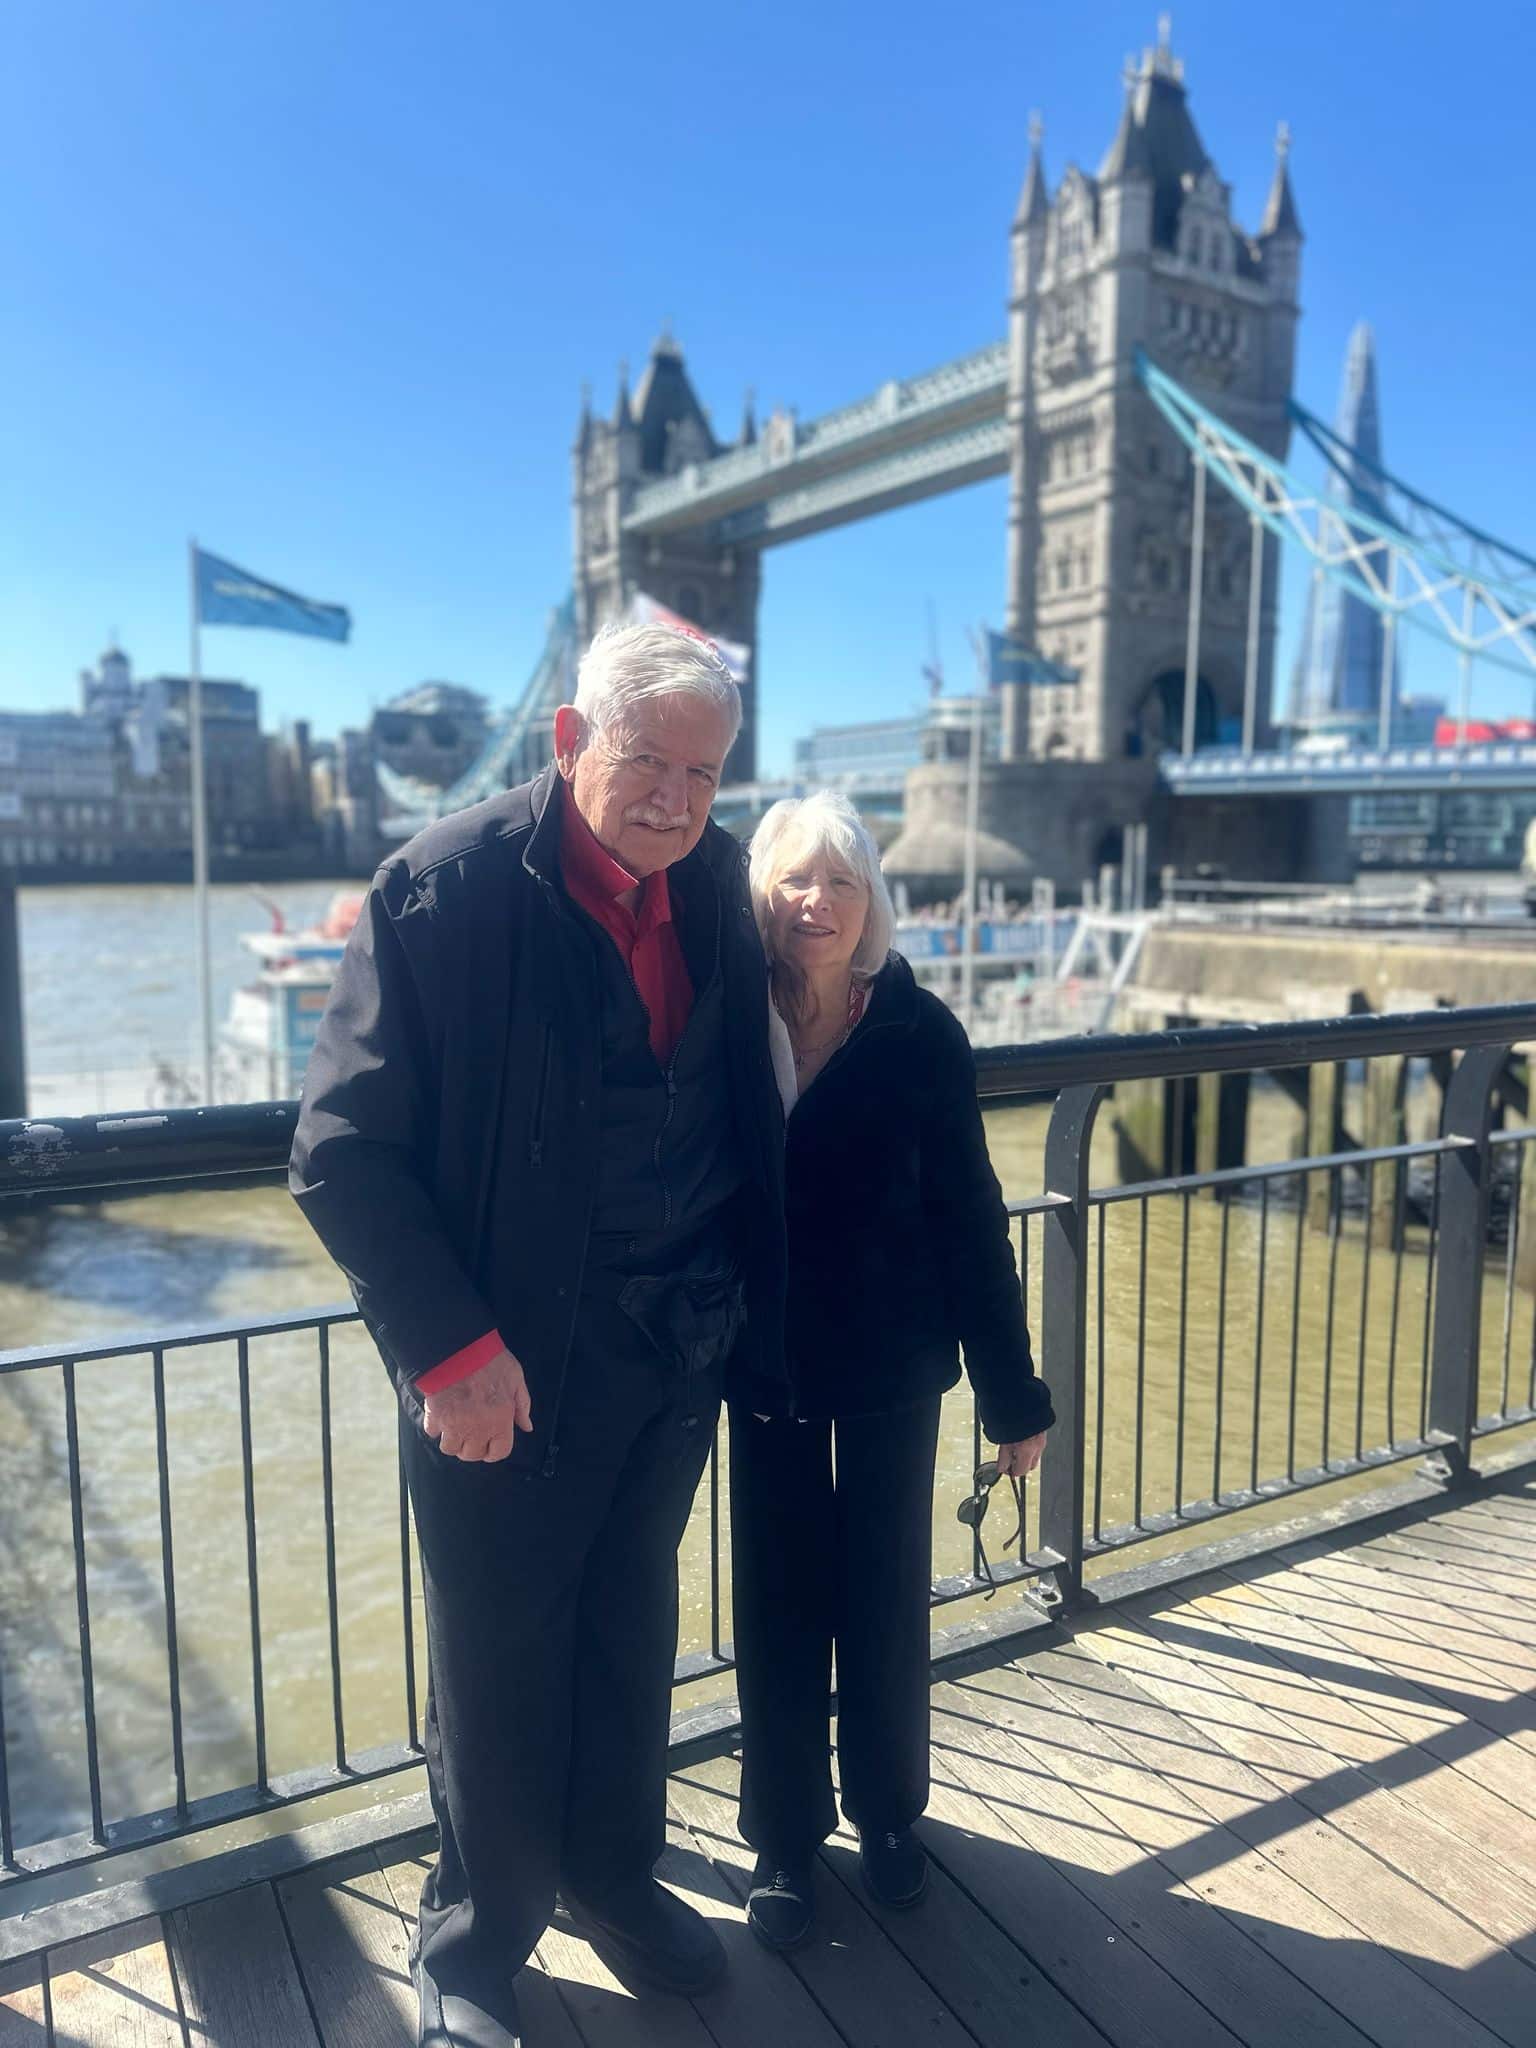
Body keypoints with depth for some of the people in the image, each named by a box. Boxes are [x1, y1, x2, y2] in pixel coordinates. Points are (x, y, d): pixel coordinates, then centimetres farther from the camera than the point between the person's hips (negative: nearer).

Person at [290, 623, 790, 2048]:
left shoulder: (714, 880, 1)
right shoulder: (445, 886, -16)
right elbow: (341, 1145, -15)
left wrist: (749, 1305, 4)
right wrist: (450, 1347, -18)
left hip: (681, 1343, 5)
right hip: (509, 1365, -5)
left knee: (630, 1628, 22)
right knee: (497, 1659, 13)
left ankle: (614, 1874, 47)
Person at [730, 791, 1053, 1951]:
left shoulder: (920, 1035, -11)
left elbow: (969, 1215, -7)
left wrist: (1013, 1391, -3)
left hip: (891, 1364, 0)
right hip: (767, 1363, 1)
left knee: (888, 1597, 15)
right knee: (779, 1606, 12)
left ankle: (889, 1814, 39)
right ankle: (785, 1841, 32)